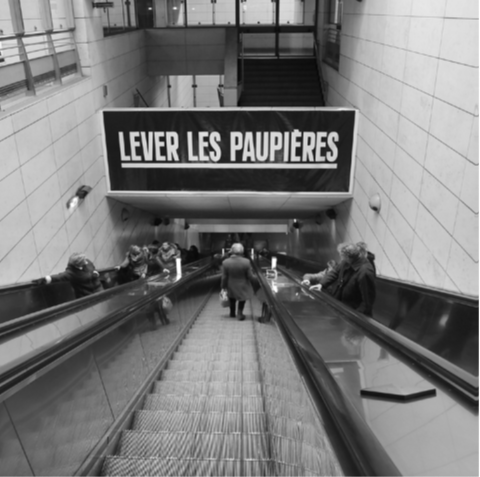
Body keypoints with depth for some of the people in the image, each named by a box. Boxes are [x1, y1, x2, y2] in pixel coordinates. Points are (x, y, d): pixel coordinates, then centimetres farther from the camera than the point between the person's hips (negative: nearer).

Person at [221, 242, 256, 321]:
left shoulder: (226, 262, -18)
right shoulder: (246, 262, -22)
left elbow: (224, 277, -10)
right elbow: (250, 276, -14)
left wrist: (223, 287, 3)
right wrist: (253, 281, 7)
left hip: (231, 287, 2)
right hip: (243, 287, -1)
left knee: (232, 299, 27)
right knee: (242, 299, 25)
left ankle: (232, 313, 40)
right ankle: (239, 313, 19)